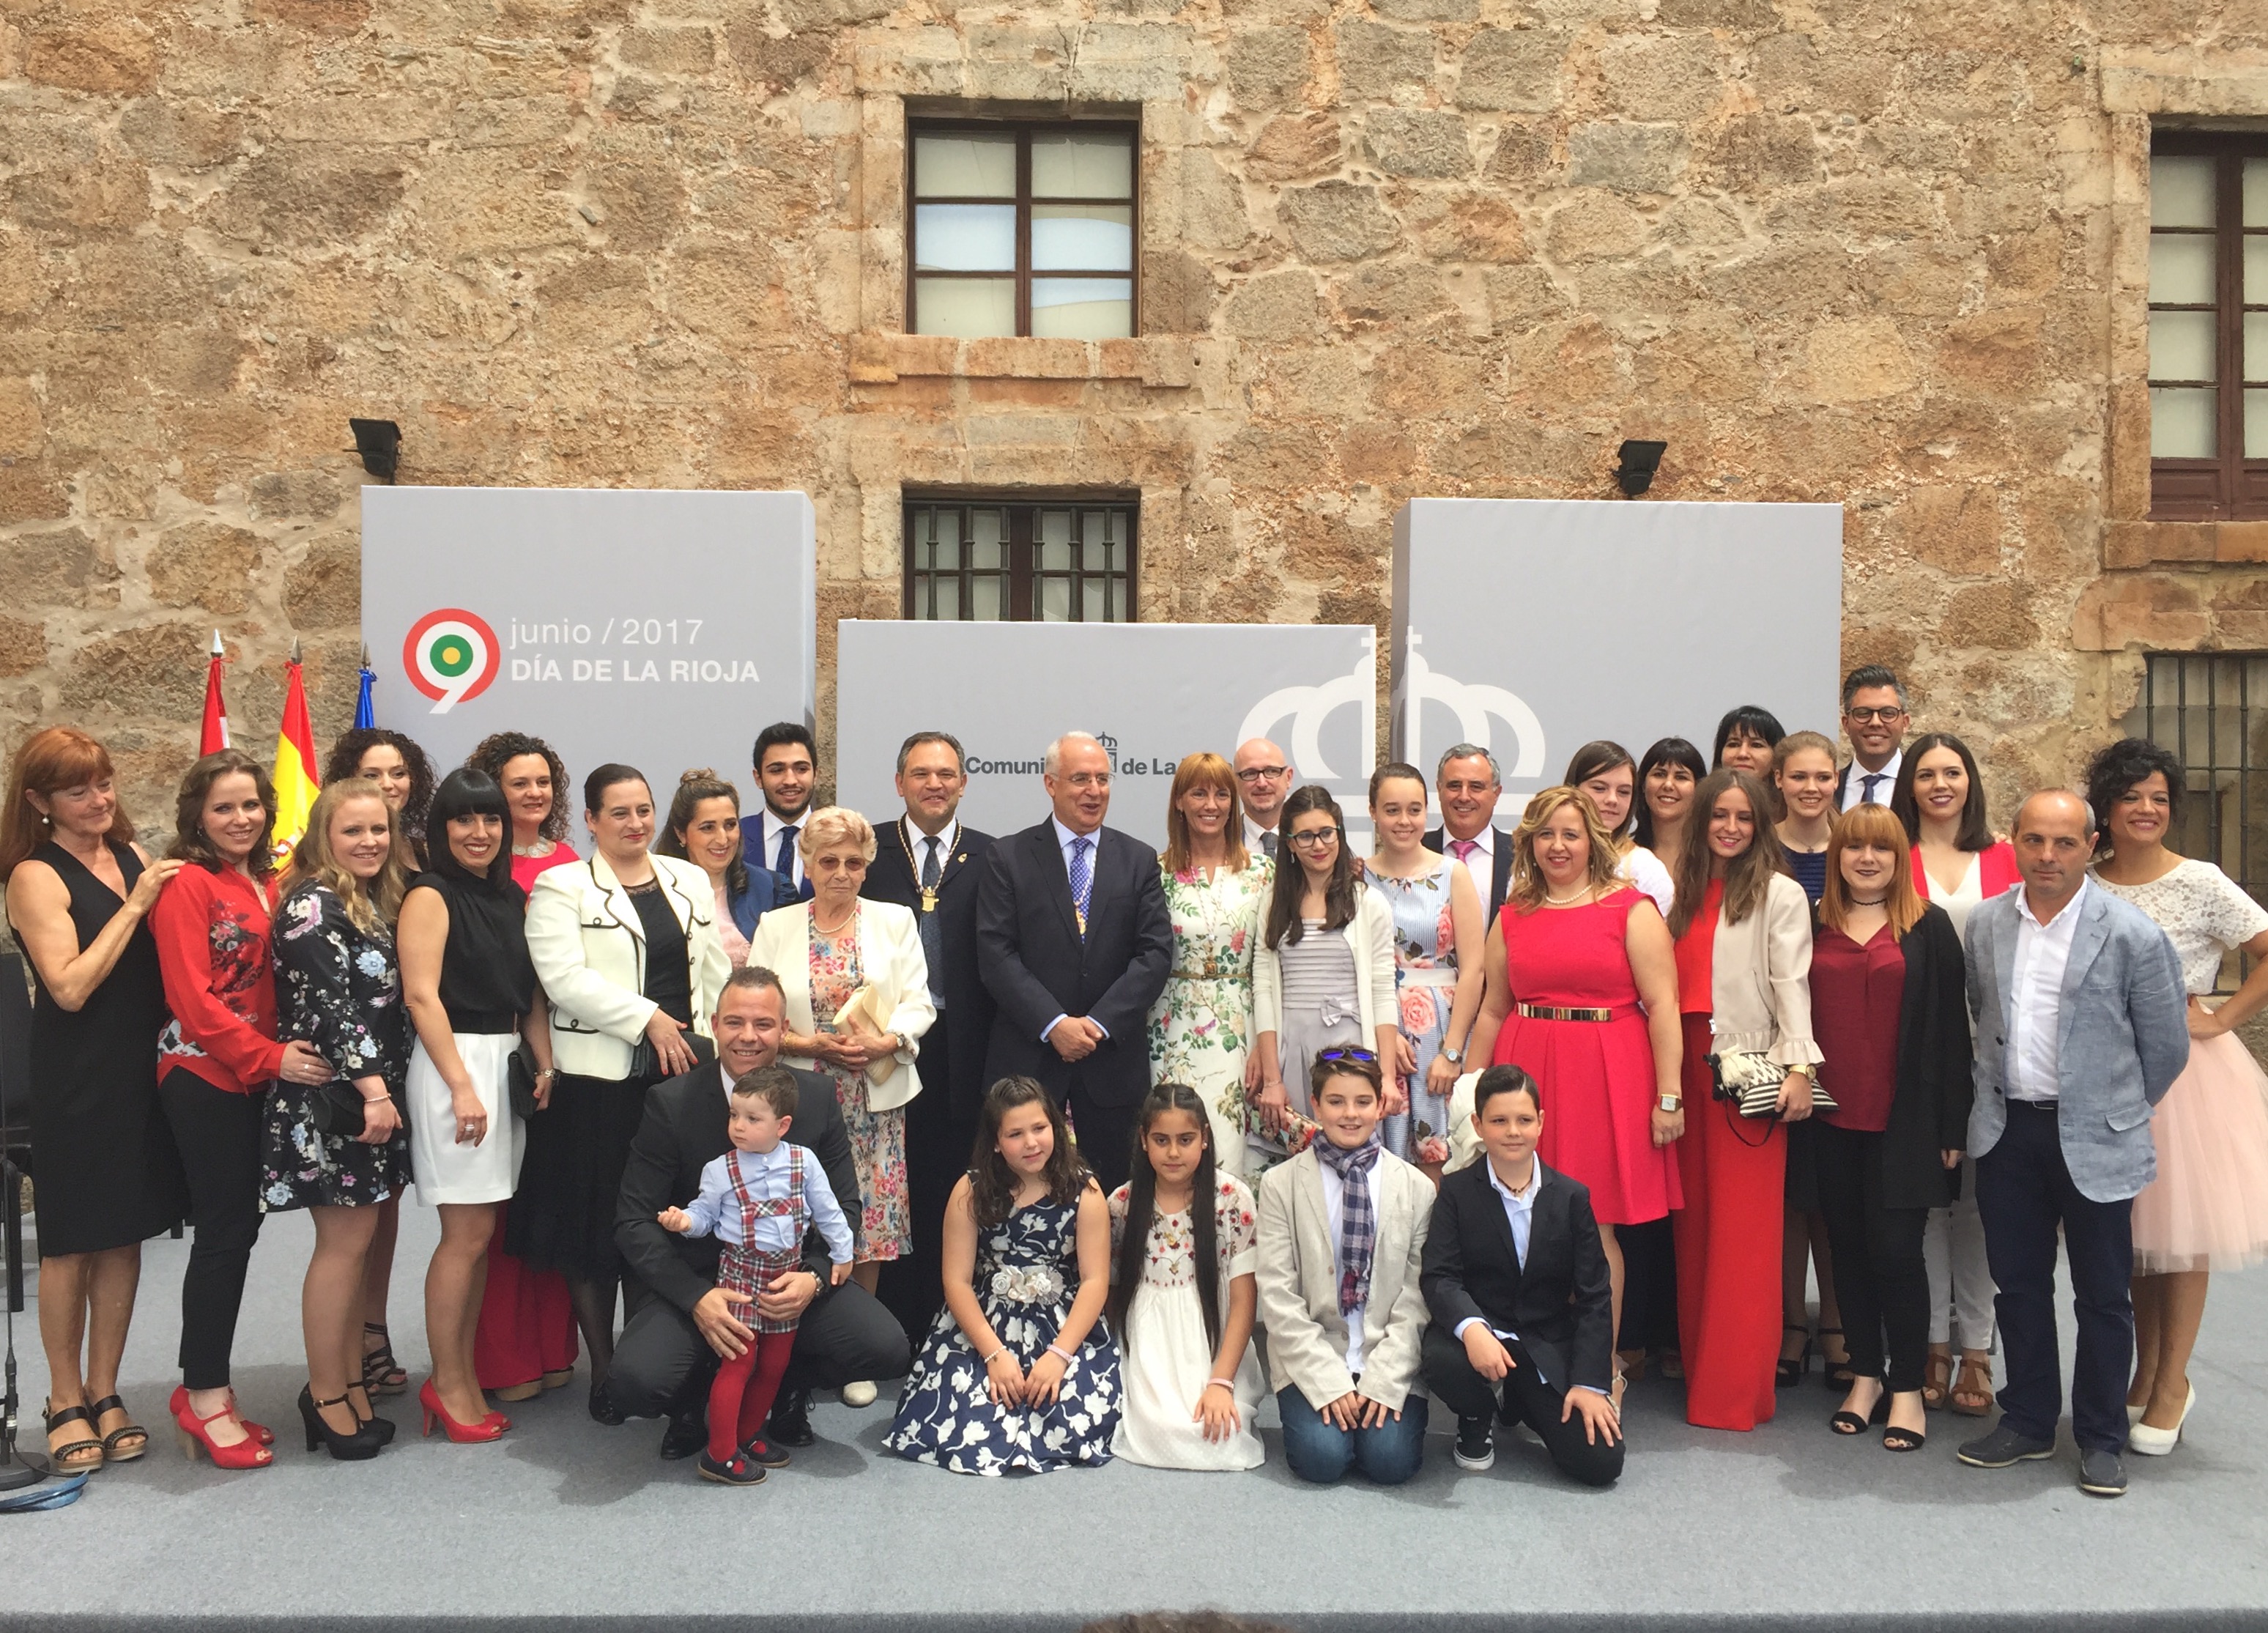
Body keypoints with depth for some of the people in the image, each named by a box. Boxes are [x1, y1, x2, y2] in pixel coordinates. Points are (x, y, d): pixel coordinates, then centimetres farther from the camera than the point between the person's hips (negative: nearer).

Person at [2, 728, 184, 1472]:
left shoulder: (132, 855, 7)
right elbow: (70, 987, -18)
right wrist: (134, 905, -17)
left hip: (141, 1070, 5)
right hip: (76, 1080, -5)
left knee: (124, 1235, 12)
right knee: (70, 1241, 7)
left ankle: (106, 1392, 25)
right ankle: (66, 1401, 23)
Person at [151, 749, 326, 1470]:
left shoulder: (266, 884, 11)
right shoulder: (188, 884, -10)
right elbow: (192, 997, -15)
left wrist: (278, 1054, 1)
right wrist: (269, 1057, -17)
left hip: (255, 1077, 7)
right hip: (203, 1076, -7)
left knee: (238, 1227, 11)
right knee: (225, 1231, -2)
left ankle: (207, 1390, 22)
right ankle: (206, 1397, 11)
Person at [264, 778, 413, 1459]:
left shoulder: (377, 902, 14)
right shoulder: (312, 904, -12)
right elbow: (329, 1006, -19)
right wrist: (373, 1089, -22)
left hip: (377, 1092, 8)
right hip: (333, 1097, -8)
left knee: (359, 1241, 11)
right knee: (344, 1243, -3)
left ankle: (352, 1384, 19)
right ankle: (325, 1396, 7)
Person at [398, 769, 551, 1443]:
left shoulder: (510, 898, 15)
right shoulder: (430, 896, -6)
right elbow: (422, 996, -13)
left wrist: (545, 1066, 2)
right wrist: (462, 1086, -18)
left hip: (508, 1064, 7)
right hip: (453, 1064, -7)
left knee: (480, 1234, 9)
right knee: (469, 1232, -5)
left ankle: (463, 1375, 17)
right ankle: (447, 1383, 8)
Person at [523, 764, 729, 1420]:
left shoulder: (691, 881, 14)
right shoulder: (561, 888, -1)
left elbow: (715, 972, 14)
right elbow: (563, 977, -14)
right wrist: (649, 1020, -16)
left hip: (683, 1074, 4)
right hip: (598, 1079, -3)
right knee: (597, 1225, 4)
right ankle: (604, 1370, 18)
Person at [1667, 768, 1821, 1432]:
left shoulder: (1779, 893, -1)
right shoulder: (1684, 891, 15)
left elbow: (1791, 985, -7)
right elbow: (1668, 983, 13)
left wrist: (1799, 1068, -15)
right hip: (1688, 1066, 6)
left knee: (1745, 1229, -3)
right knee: (1694, 1221, 9)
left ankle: (1734, 1390, 3)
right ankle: (1698, 1370, 19)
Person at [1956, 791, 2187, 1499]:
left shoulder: (2132, 934, -11)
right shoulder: (1984, 925, 1)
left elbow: (2167, 1046, -2)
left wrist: (2119, 1114, 7)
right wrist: (1999, 1092, 13)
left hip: (2093, 1138, -4)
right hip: (2007, 1130, 4)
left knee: (2102, 1295, 8)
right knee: (2018, 1283, 13)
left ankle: (2101, 1438, 23)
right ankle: (2028, 1421, 28)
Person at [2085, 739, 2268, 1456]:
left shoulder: (2201, 884, -8)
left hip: (2182, 1067, -3)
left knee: (2180, 1223, 4)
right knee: (2132, 1227, 11)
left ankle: (2173, 1381, 19)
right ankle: (2145, 1372, 26)